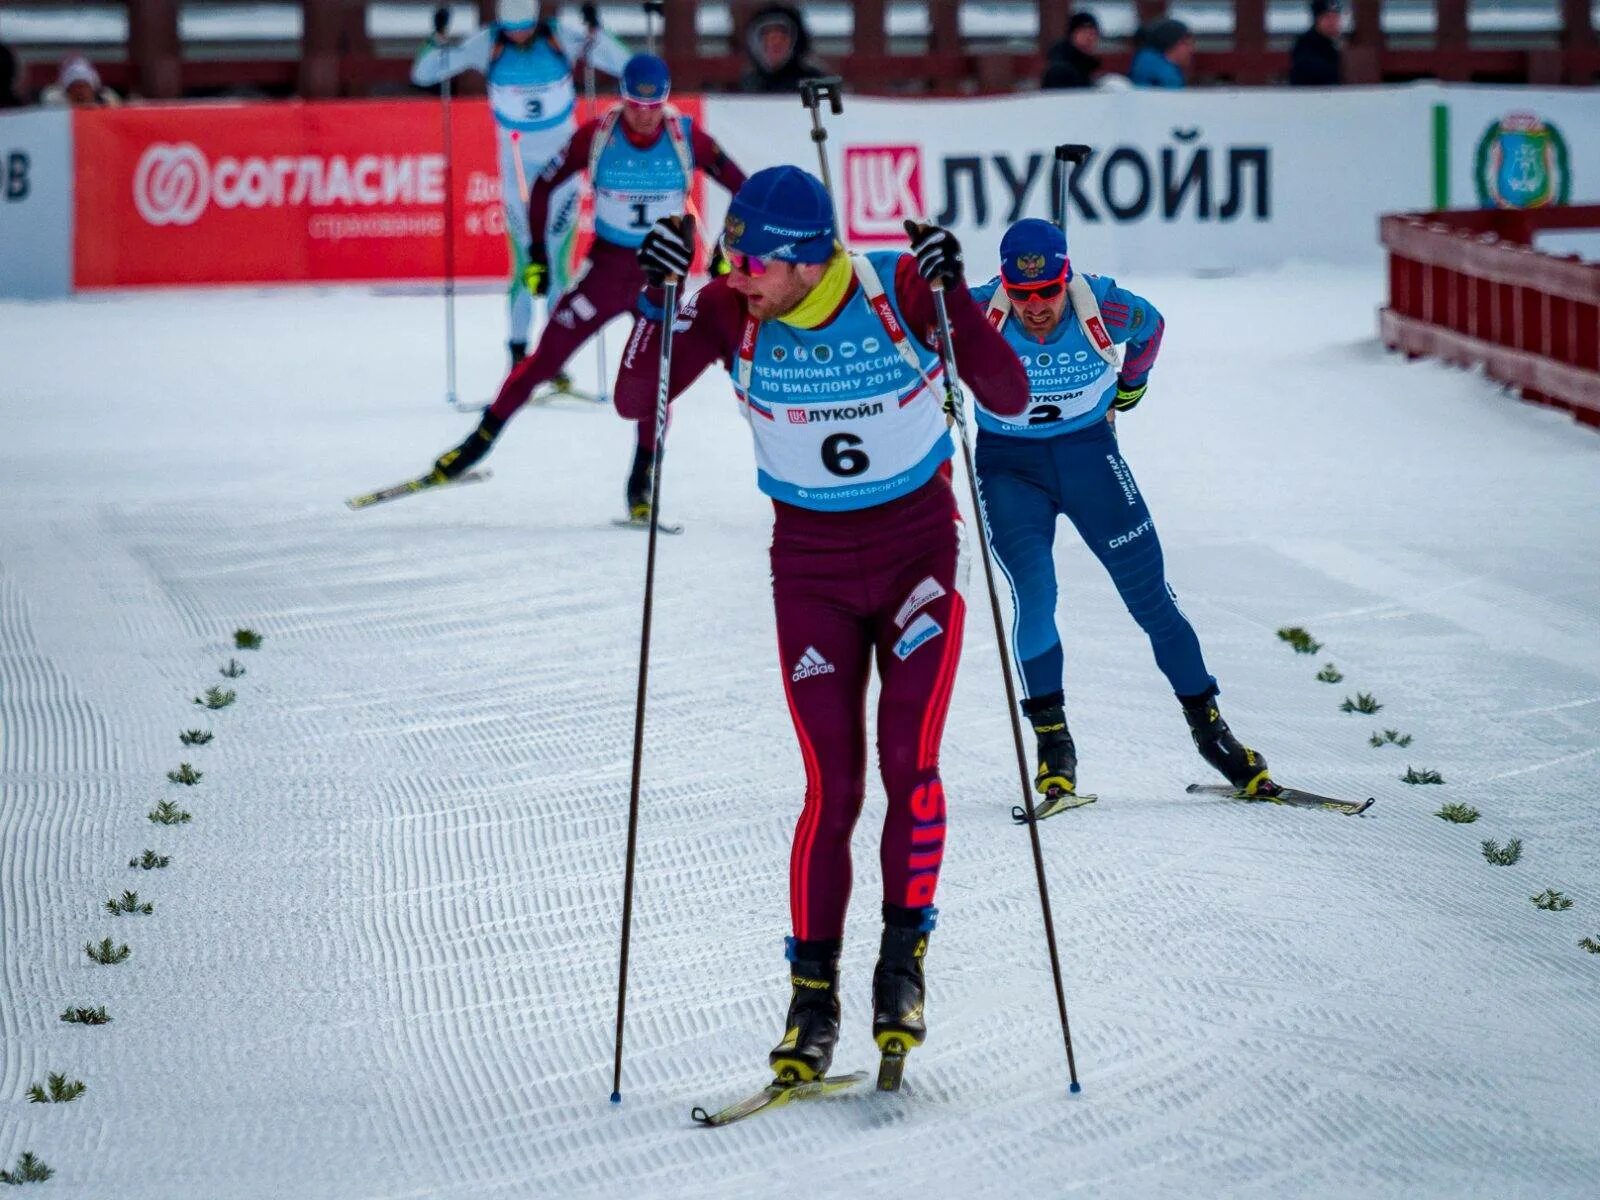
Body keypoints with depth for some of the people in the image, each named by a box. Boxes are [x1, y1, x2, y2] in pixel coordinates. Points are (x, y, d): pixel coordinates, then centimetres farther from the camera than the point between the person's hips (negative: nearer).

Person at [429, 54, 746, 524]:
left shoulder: (686, 138, -12)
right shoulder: (597, 135, -13)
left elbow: (741, 188, 0)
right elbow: (544, 185, 0)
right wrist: (537, 255, -1)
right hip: (607, 268, 0)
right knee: (544, 359, -1)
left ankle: (642, 481, 5)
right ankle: (481, 440, 12)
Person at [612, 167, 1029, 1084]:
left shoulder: (903, 290, -18)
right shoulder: (732, 312, -12)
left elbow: (1011, 398, -20)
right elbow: (636, 402, -14)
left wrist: (954, 298, -34)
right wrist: (658, 301, -28)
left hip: (920, 546, -1)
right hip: (813, 566, 1)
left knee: (909, 760, -14)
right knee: (832, 785, -5)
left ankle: (904, 958, 2)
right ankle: (813, 996, 3)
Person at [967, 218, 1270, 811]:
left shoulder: (1104, 310, -18)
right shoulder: (980, 316, -21)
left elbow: (1151, 325, 5)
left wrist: (1130, 386, 18)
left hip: (1089, 451, 1)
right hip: (1010, 465, -1)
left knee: (1150, 596, 0)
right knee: (1033, 597, -17)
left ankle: (1209, 729, 11)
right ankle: (1052, 740, -1)